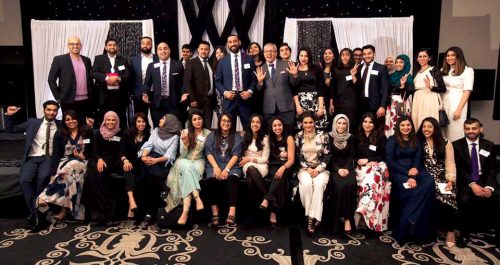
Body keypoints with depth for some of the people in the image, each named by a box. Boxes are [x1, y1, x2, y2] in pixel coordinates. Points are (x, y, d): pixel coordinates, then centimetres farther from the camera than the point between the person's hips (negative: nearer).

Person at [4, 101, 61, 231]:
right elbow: (10, 129, 19)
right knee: (24, 180, -25)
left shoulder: (61, 125, 11)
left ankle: (36, 213, -15)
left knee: (42, 178, -32)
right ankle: (35, 214, -17)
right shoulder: (32, 122, 14)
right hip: (32, 158, 2)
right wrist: (9, 115, 6)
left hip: (49, 158, -2)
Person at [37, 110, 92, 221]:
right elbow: (56, 154, -2)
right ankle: (64, 208, -35)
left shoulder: (87, 132, 4)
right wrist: (53, 173, -13)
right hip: (65, 162, 1)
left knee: (70, 167, -36)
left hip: (81, 162, -1)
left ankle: (47, 199, -34)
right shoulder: (60, 134, 6)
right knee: (69, 174, -35)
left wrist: (83, 156, -12)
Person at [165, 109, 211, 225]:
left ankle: (185, 211, -40)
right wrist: (185, 143, -19)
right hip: (184, 161, 0)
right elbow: (183, 154, -2)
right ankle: (197, 198, -42)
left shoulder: (208, 133, 4)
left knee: (188, 174, -33)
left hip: (198, 161, 0)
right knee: (188, 168, -37)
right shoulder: (185, 132, 1)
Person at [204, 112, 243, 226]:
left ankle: (232, 213, -44)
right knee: (213, 180, -33)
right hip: (214, 166, 1)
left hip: (231, 166, -1)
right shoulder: (212, 136, 15)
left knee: (232, 179, -34)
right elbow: (209, 153, 3)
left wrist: (226, 169, -15)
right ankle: (215, 214, -34)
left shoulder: (237, 137, 12)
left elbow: (236, 155, 0)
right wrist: (216, 167, -14)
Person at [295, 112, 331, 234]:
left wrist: (318, 169, -12)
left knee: (319, 184, -33)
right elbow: (297, 156, 6)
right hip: (304, 168, 1)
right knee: (306, 184, -32)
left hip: (320, 168, -1)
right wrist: (307, 168, -8)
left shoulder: (323, 135, 3)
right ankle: (311, 215, -17)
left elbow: (327, 155, 0)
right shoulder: (298, 136, 7)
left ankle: (312, 217, -28)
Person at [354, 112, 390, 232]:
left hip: (377, 166, -2)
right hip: (362, 167, 2)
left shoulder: (381, 137, 6)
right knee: (366, 180, -33)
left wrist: (368, 160, -8)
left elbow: (384, 156, 1)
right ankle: (365, 212, -37)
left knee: (371, 180, -36)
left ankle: (360, 211, -47)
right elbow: (354, 154, 16)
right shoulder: (358, 137, 15)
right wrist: (359, 160, -6)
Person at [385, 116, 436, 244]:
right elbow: (389, 161, -3)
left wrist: (413, 177, -15)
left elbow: (418, 160, 4)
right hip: (398, 172, -3)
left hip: (415, 172, 3)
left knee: (429, 182, -30)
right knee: (409, 189, -35)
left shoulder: (416, 142, 18)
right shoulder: (392, 140, 8)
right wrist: (407, 172, -14)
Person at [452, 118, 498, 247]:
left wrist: (489, 187, -14)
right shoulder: (457, 145, 2)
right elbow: (459, 169, -5)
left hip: (485, 180, 3)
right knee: (465, 200, -32)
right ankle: (464, 234, -12)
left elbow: (492, 169, 3)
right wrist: (472, 184, -19)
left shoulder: (489, 145, 10)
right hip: (466, 182, -2)